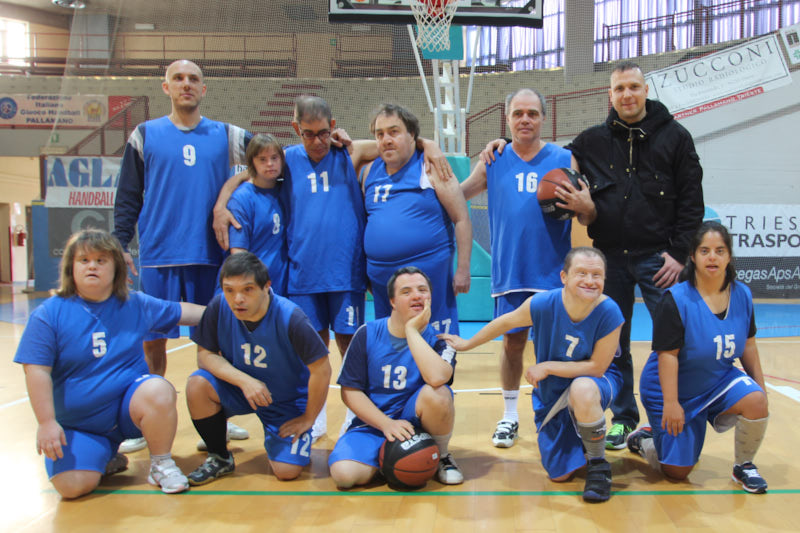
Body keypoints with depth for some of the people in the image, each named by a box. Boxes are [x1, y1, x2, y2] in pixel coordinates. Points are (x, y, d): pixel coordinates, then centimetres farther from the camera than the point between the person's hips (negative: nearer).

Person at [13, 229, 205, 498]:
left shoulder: (135, 305, 2)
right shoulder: (48, 314, -7)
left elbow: (181, 312, 12)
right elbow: (37, 371, -11)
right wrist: (46, 422, -17)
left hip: (129, 405, 1)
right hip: (79, 424, -1)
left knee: (159, 391, -33)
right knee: (72, 485, -23)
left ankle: (161, 465, -8)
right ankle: (105, 458, 15)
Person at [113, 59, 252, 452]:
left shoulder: (227, 136, 8)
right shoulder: (145, 135, 7)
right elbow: (128, 197, 7)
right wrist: (119, 244, 0)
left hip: (210, 254, 1)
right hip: (158, 257, 0)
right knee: (153, 339, 5)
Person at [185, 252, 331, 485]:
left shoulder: (290, 318, -29)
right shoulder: (219, 307, -19)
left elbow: (321, 370, -23)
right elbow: (205, 354, -11)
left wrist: (308, 419, -12)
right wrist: (245, 380, -26)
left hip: (288, 401, -3)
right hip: (240, 388, 3)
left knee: (287, 471, -16)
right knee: (197, 384, -25)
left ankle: (275, 437, 21)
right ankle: (220, 457, -1)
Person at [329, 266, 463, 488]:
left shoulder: (438, 338, -8)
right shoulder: (368, 334, -4)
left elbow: (437, 378, -31)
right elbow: (350, 390, -3)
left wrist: (412, 330, -23)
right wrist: (386, 424, -15)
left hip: (416, 418, 0)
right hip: (374, 420, 1)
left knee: (436, 394, -33)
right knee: (344, 474, -26)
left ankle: (442, 457, -3)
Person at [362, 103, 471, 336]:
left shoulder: (431, 168, -4)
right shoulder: (370, 171, 10)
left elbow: (462, 219, -7)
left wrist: (463, 269, -12)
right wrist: (364, 272, 13)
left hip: (429, 274, -5)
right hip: (381, 278, 6)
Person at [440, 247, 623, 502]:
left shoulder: (609, 312, -28)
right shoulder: (543, 304, -23)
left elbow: (597, 366, -22)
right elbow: (506, 322, -4)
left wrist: (546, 367, -21)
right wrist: (467, 344, 8)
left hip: (594, 382, -2)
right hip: (551, 394, 2)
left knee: (582, 389, -41)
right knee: (560, 474, 3)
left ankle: (598, 464, -14)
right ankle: (574, 439, 39)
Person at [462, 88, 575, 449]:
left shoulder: (564, 159, 3)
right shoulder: (494, 161, 7)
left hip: (553, 272, -1)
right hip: (509, 271, 1)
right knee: (512, 342, 9)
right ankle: (509, 415, 24)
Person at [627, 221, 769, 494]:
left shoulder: (742, 295, -5)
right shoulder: (676, 300, -22)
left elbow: (748, 344, 7)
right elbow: (667, 354, -22)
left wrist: (760, 385, 7)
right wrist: (670, 402, -23)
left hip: (719, 380, 5)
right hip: (676, 389, -5)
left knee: (756, 400, -27)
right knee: (677, 471, -2)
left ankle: (743, 465, 1)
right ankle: (643, 440, 32)